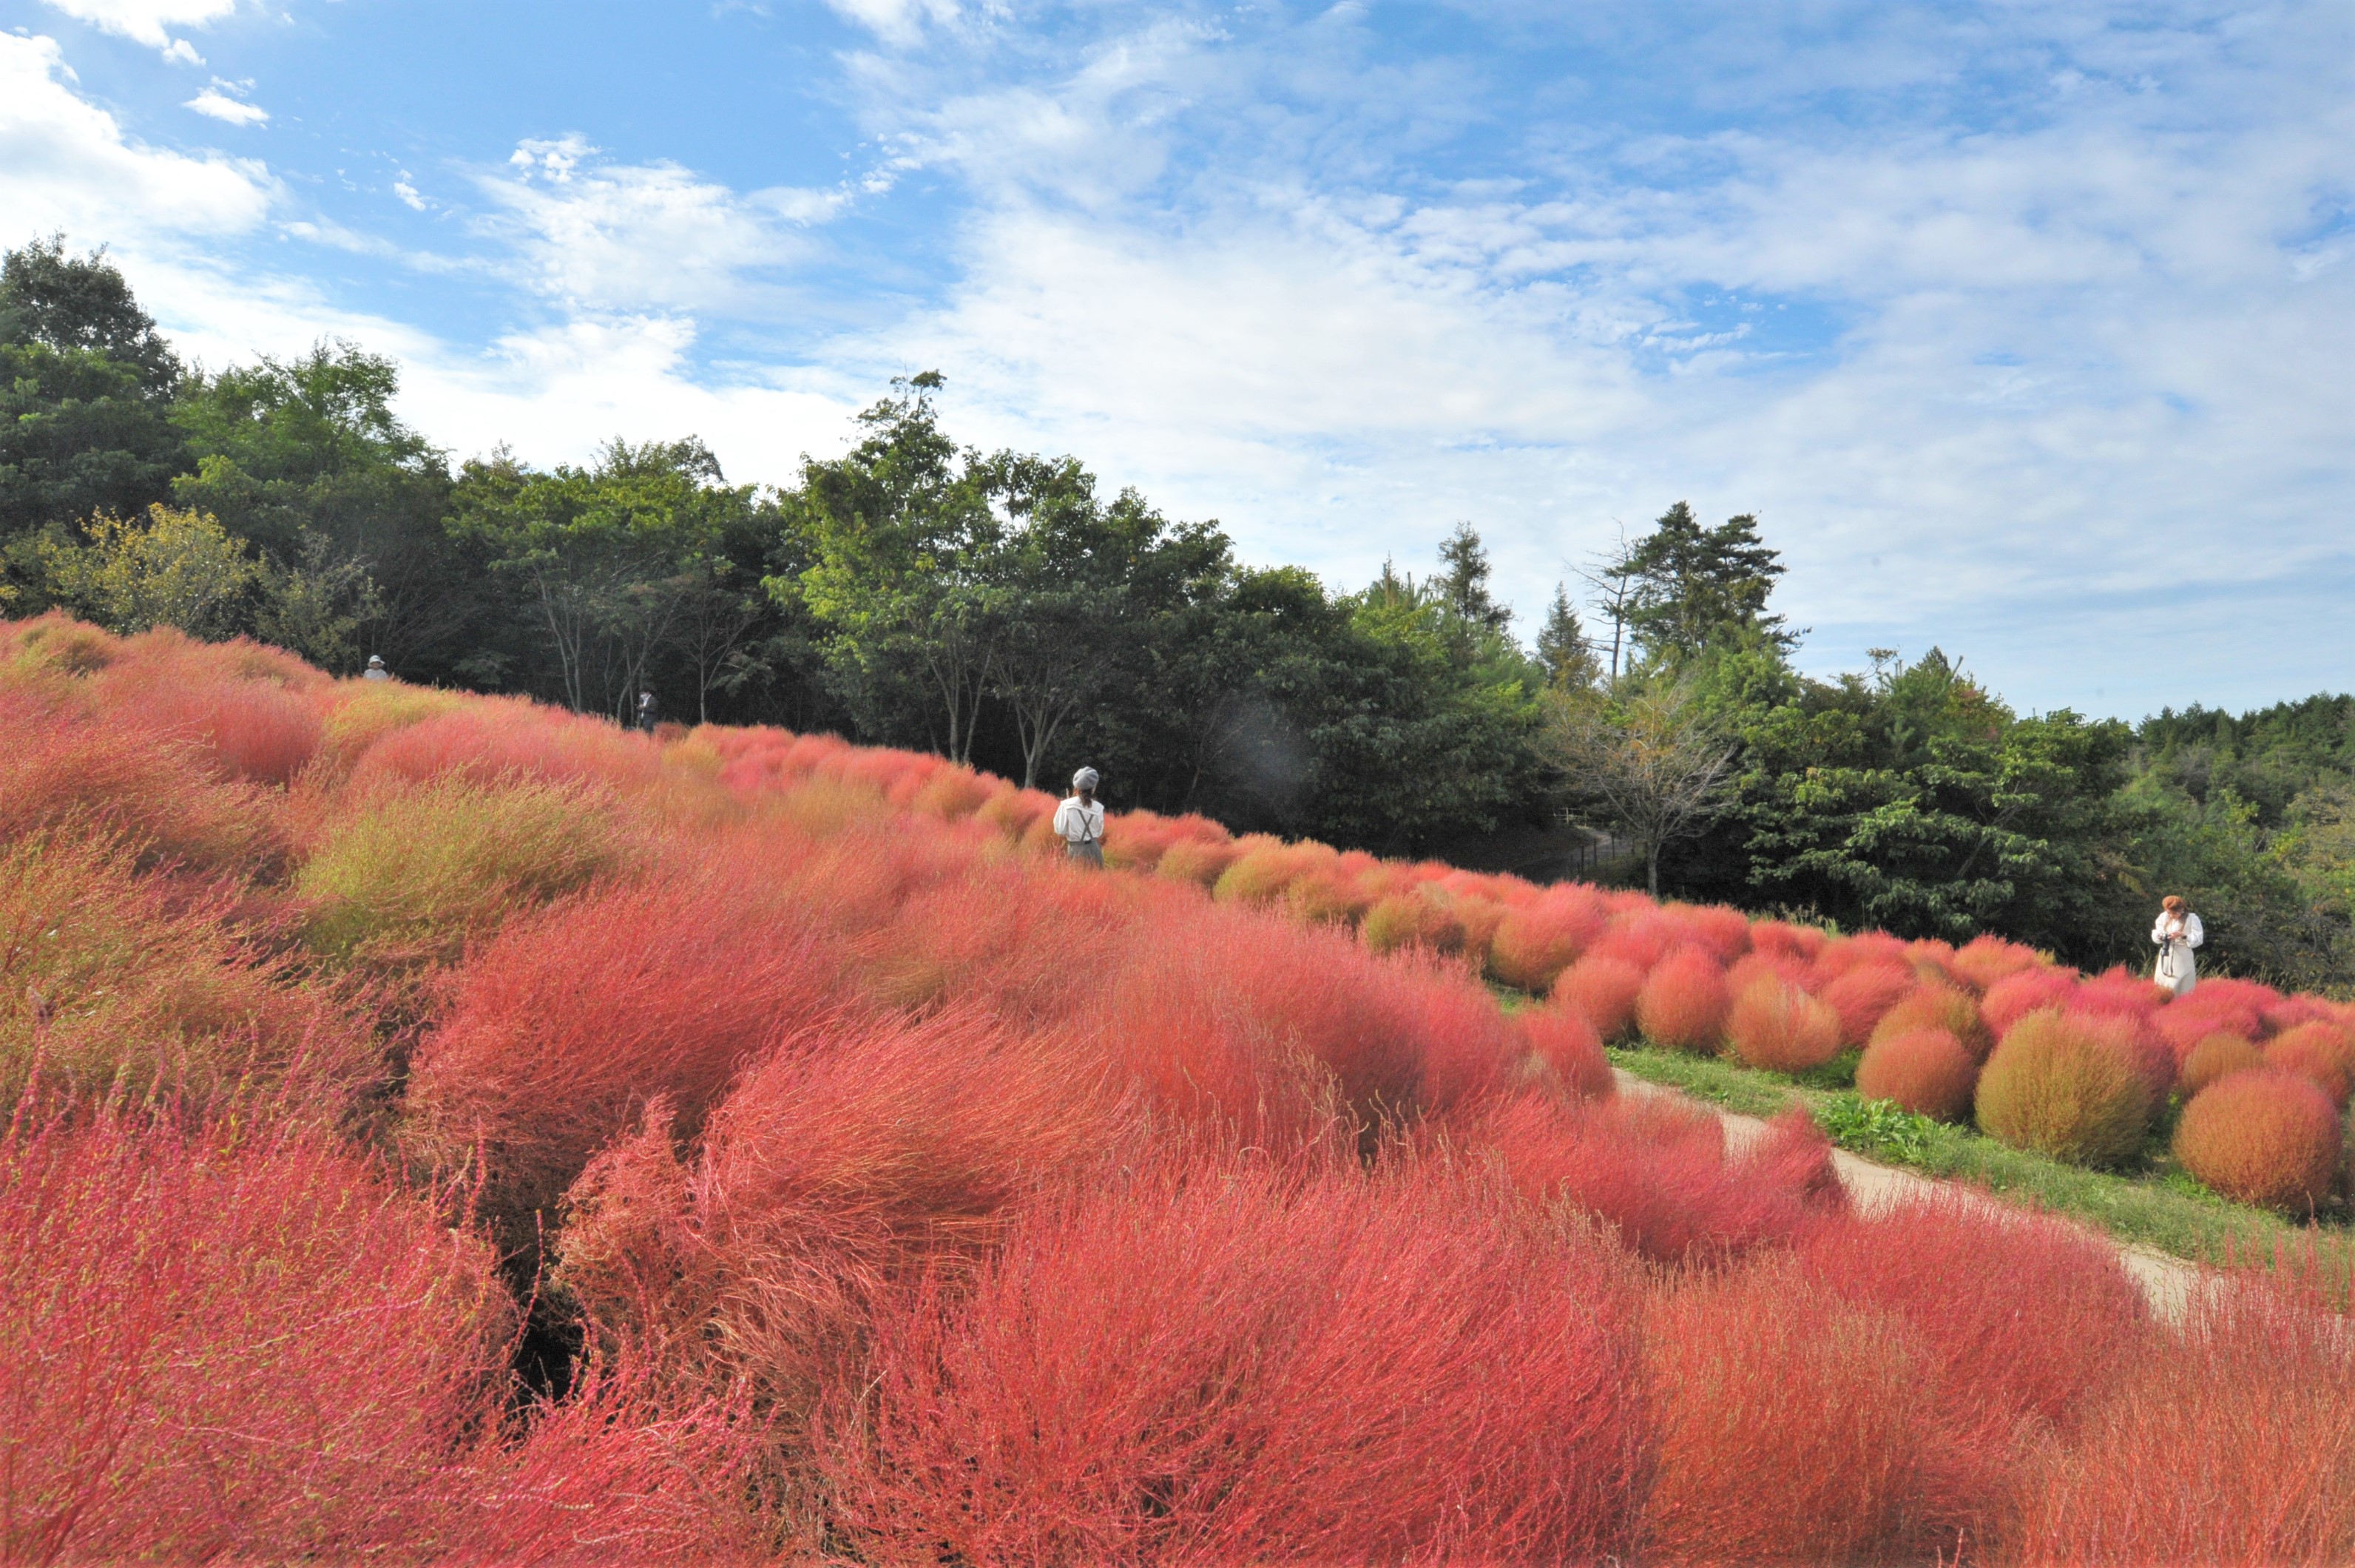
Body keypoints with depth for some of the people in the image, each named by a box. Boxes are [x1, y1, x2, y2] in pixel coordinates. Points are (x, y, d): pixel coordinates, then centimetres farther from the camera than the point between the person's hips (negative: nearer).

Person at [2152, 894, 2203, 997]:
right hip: (2166, 958, 4)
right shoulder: (2163, 917, 2)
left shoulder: (2192, 919, -8)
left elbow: (2198, 939, -10)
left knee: (2183, 991, -2)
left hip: (2183, 959, -4)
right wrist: (2160, 936, -15)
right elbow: (2155, 934, 7)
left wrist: (2182, 935, -22)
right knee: (2162, 987, 8)